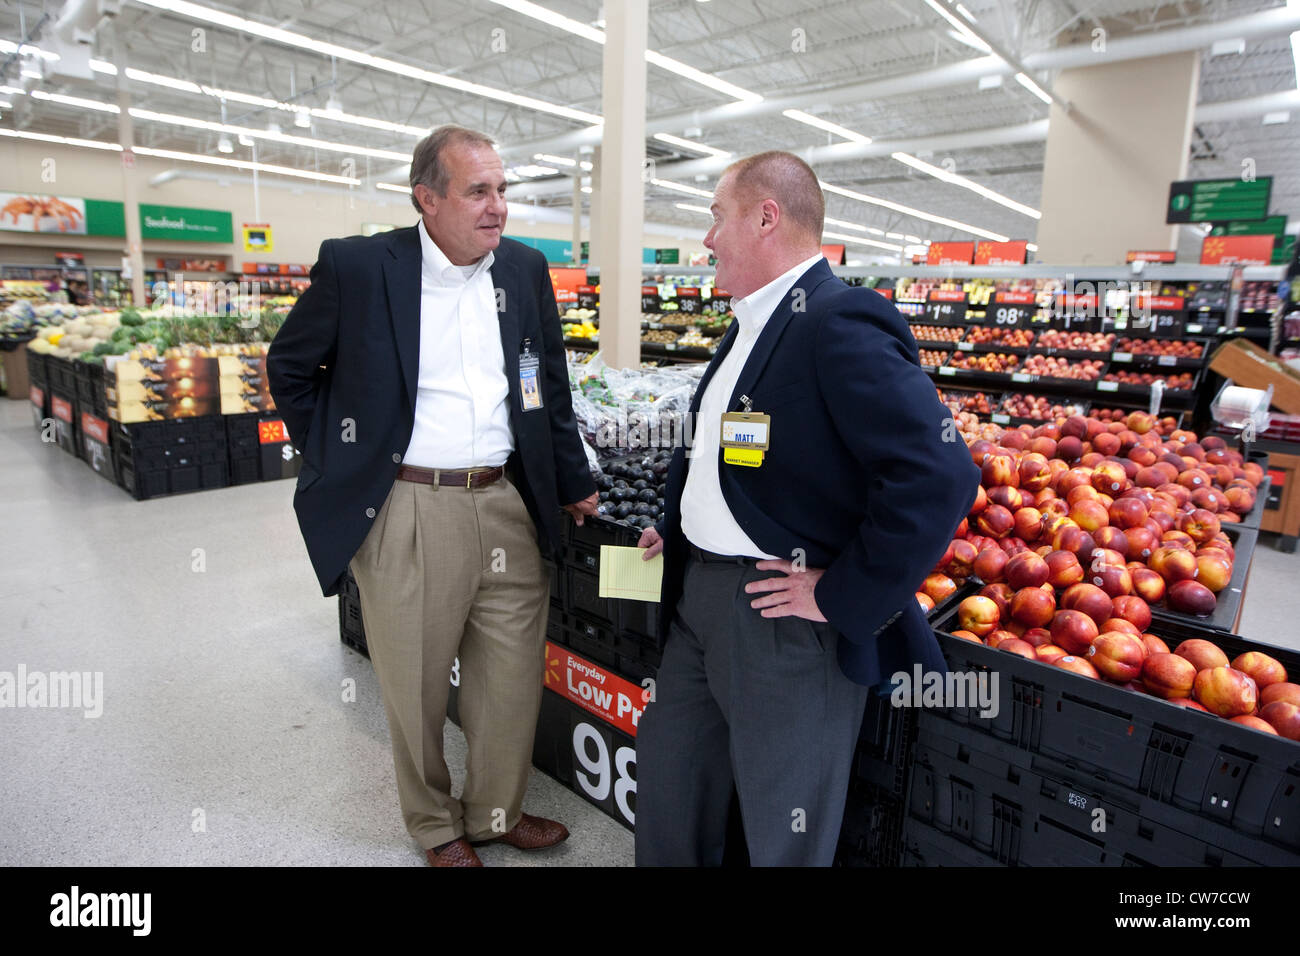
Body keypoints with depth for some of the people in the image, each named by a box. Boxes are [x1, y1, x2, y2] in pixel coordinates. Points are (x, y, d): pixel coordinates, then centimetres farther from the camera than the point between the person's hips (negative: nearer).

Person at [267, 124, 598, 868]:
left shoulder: (526, 269, 7)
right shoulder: (356, 266, -5)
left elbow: (551, 388, 14)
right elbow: (290, 366, 8)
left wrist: (574, 484, 14)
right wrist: (335, 465, 4)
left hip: (508, 507, 4)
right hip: (404, 514, -3)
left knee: (513, 679, 13)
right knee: (417, 688, 12)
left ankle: (497, 812, 39)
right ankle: (437, 827, 38)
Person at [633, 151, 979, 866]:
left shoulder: (839, 325, -21)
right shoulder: (750, 324, 11)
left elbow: (939, 477, -29)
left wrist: (843, 597, -22)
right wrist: (679, 529, 15)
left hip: (782, 614, -9)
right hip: (699, 594, 9)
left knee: (782, 835, 14)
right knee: (667, 784, 25)